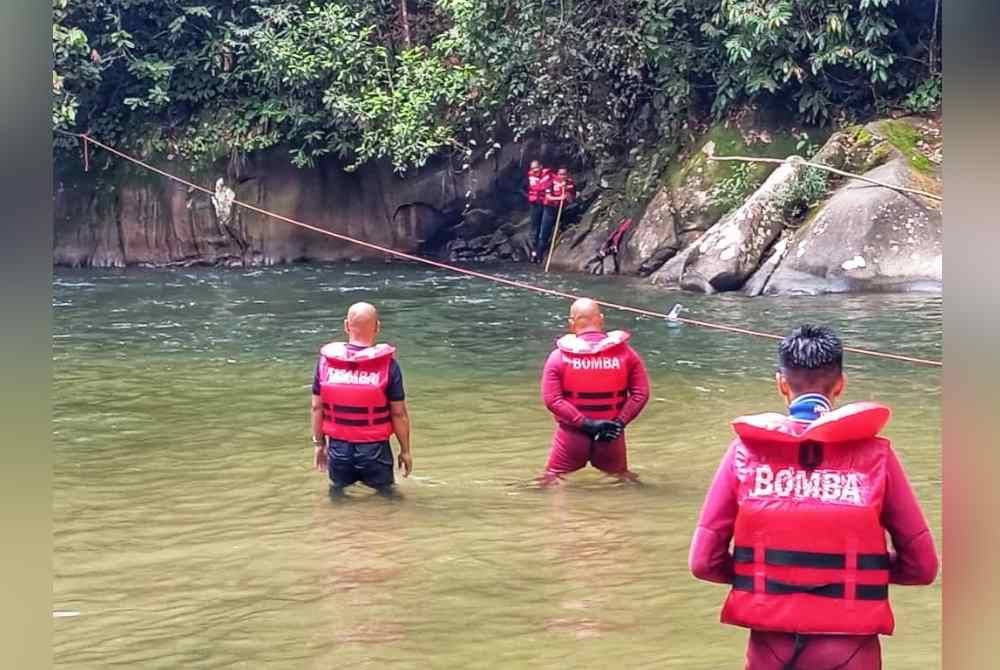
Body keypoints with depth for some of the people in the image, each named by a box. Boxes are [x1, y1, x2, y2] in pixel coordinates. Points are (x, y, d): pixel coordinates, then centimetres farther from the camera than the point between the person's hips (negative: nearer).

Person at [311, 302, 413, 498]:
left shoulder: (326, 360, -4)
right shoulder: (387, 364, -12)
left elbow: (317, 407, 2)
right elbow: (399, 413, -8)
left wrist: (319, 443, 13)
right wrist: (405, 450, 3)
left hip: (338, 447, 3)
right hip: (374, 450, -3)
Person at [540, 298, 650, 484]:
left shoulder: (559, 356, -7)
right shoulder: (625, 352, -3)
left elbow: (551, 399, -14)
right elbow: (641, 393, -8)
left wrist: (584, 423, -14)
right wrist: (620, 422, -8)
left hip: (573, 433, -2)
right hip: (612, 434, 2)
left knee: (550, 482, 9)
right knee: (623, 479, 20)